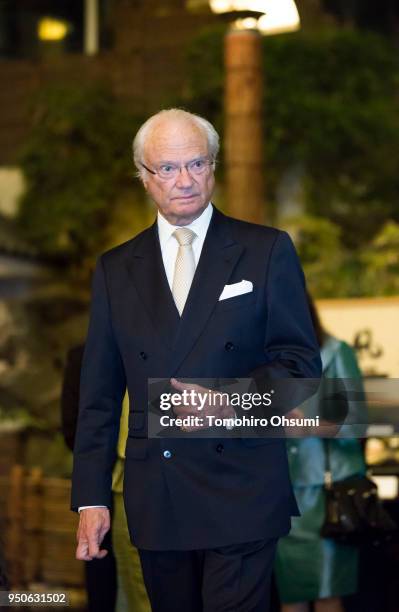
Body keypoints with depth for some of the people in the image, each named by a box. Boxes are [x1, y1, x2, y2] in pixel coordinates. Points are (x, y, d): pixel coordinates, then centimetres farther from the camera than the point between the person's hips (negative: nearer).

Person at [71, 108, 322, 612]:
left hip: (241, 496, -3)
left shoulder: (267, 251, 3)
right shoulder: (116, 269, 11)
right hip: (155, 505, 3)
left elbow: (301, 362, 1)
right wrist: (91, 497, 4)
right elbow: (99, 394, 10)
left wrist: (232, 400, -16)